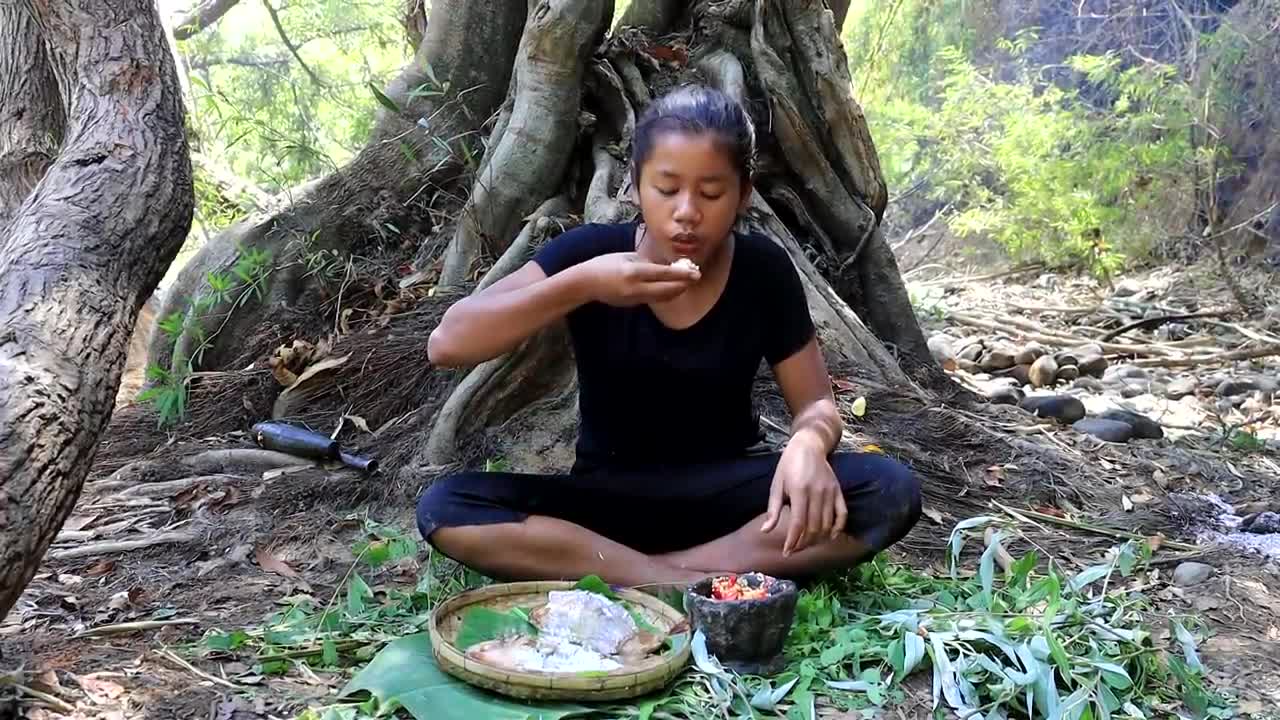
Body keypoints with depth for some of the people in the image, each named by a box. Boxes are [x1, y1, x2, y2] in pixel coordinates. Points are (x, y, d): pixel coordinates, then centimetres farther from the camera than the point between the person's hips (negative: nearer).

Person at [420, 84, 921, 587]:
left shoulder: (763, 271, -8)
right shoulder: (592, 251, -12)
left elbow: (816, 403, -2)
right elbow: (445, 345, -19)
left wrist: (808, 444, -28)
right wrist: (580, 284, -32)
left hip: (724, 493, 1)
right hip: (609, 497, -1)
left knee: (890, 492, -25)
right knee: (445, 508, -27)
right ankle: (689, 584, -30)